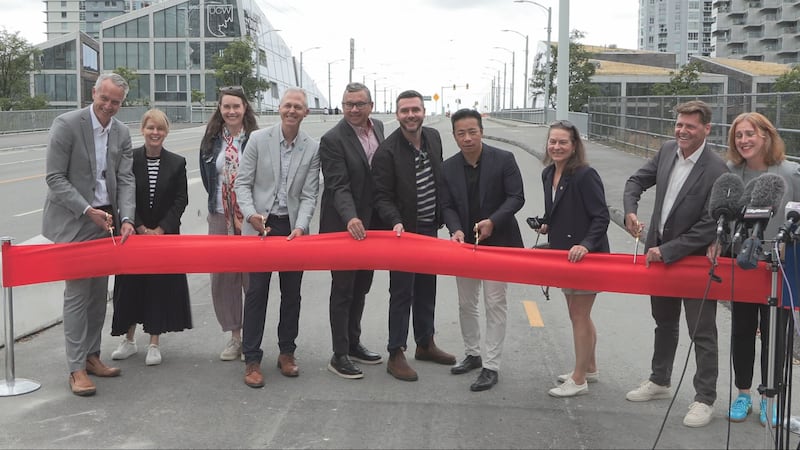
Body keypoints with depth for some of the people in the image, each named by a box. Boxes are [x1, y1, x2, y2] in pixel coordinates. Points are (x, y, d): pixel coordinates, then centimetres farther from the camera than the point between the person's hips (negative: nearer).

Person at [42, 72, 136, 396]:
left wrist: (126, 218, -14)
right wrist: (87, 211, -20)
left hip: (105, 221, 6)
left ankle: (92, 356, 24)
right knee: (77, 293, -6)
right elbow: (55, 177, -13)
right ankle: (76, 368, 1)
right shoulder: (66, 125, -11)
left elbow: (125, 179, 2)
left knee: (99, 293, 12)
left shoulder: (122, 133, 5)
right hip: (73, 223, -6)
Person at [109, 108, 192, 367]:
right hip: (133, 233, 0)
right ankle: (129, 340, 22)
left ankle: (154, 344, 13)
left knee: (161, 285, 2)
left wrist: (161, 229, -11)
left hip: (166, 234, 0)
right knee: (131, 284, 6)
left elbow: (181, 200, -3)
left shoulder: (177, 163, -1)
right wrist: (141, 228, -12)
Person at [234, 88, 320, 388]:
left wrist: (300, 227, -16)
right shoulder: (259, 140, -2)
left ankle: (287, 353, 25)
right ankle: (252, 360, 6)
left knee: (292, 293, 10)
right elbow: (242, 182, -2)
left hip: (292, 228, 2)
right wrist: (251, 214, -17)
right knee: (256, 292, -2)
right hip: (261, 226, -2)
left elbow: (309, 195, -1)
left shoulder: (313, 149, 0)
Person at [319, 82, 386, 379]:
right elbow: (338, 186, -23)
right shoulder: (332, 140, -16)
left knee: (361, 287, 17)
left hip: (371, 224, 7)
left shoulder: (378, 127, 6)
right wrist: (351, 218, -38)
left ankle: (353, 343, 32)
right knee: (343, 289, 1)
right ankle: (339, 355, 10)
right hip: (344, 226, -7)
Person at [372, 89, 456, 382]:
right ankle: (396, 355, 10)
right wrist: (396, 223, -31)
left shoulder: (433, 137, 2)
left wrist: (441, 216, 12)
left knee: (427, 289, 18)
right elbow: (382, 197, -15)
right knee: (402, 293, 0)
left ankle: (425, 344, 33)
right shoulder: (386, 152, -18)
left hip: (429, 229, 7)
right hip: (404, 231, -6)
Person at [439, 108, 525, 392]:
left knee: (495, 304, -2)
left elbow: (516, 197, -11)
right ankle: (472, 354, 33)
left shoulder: (504, 160, -10)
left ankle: (491, 366, 5)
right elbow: (447, 206, 1)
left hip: (498, 243, -4)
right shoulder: (448, 168, 0)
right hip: (465, 243, 4)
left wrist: (492, 221, -24)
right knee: (466, 304, 15)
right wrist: (456, 229, -18)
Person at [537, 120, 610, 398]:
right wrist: (548, 225, 2)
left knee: (579, 315, -2)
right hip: (564, 254, 8)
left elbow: (602, 217, -19)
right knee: (579, 314, 19)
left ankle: (579, 380, 9)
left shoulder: (585, 175, -18)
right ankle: (589, 368, 35)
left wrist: (586, 244, -30)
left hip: (586, 255, -8)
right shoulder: (548, 174, 6)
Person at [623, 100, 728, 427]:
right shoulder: (668, 150, -2)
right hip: (658, 253, 7)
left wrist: (667, 251, -21)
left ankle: (704, 399, 17)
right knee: (664, 323, 22)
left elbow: (710, 226, -23)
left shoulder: (716, 170, -22)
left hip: (695, 259, -7)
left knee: (702, 332, 4)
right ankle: (659, 382, 38)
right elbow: (637, 181, 10)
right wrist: (630, 211, -10)